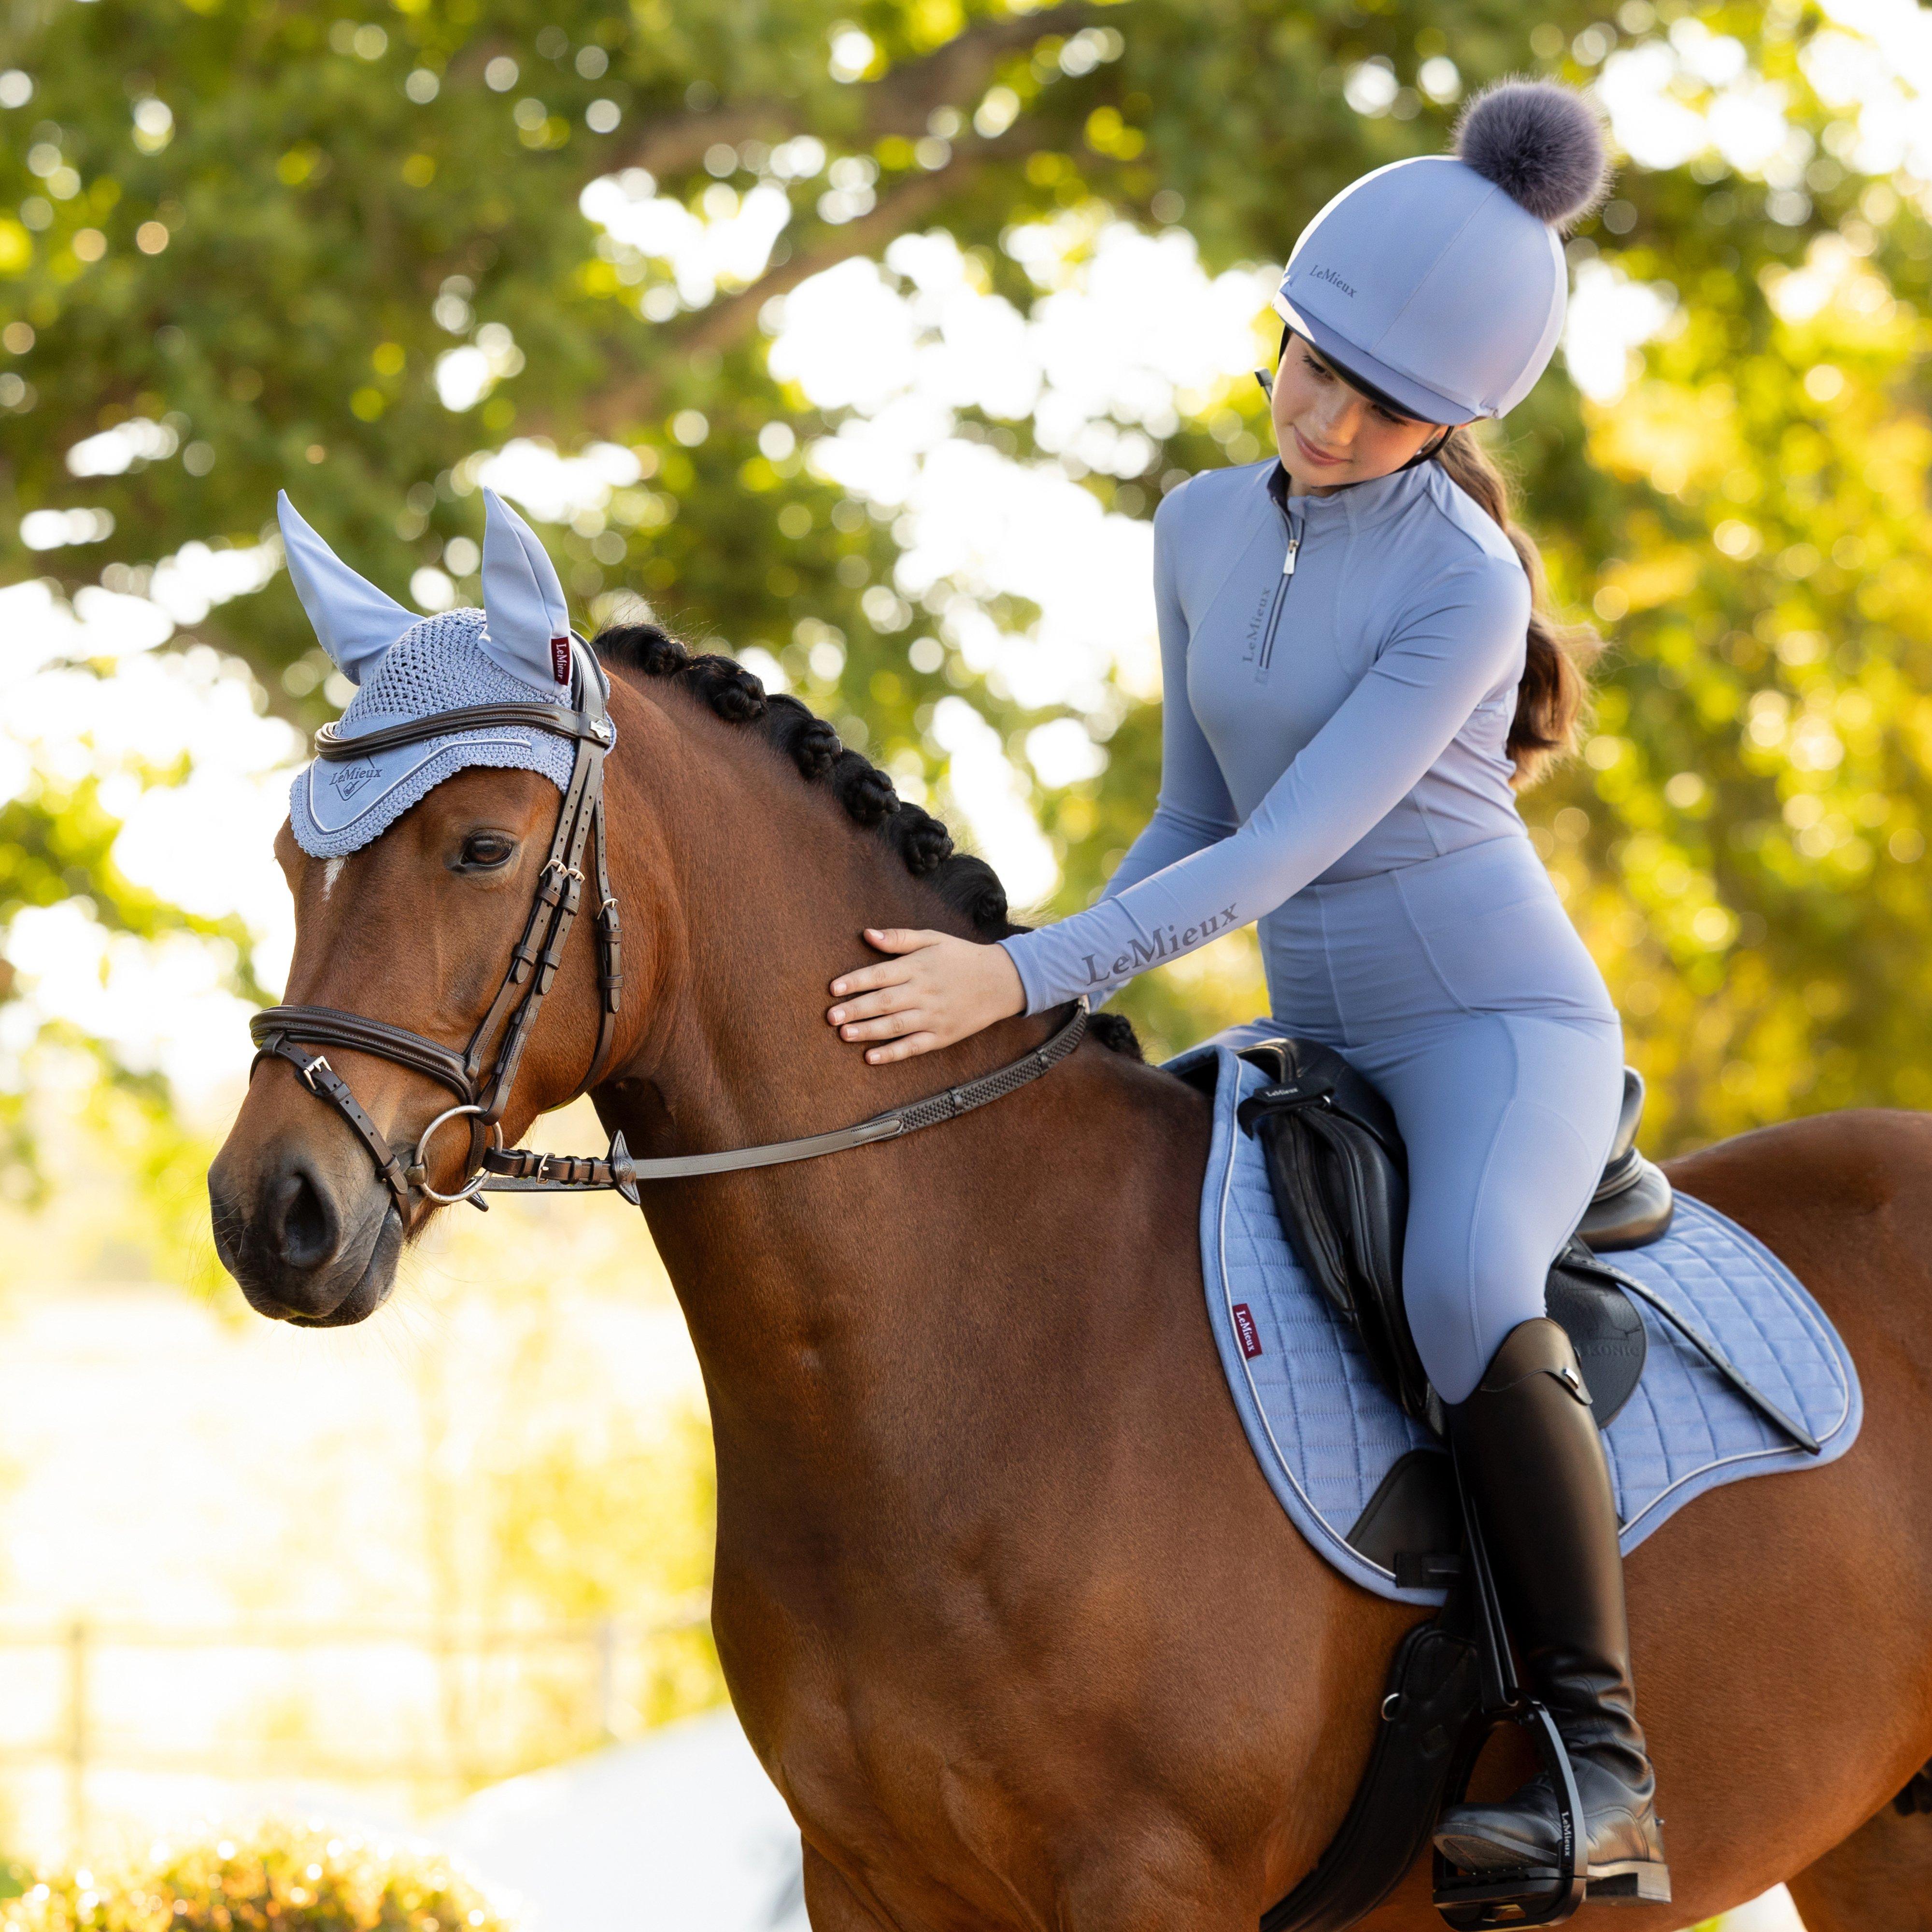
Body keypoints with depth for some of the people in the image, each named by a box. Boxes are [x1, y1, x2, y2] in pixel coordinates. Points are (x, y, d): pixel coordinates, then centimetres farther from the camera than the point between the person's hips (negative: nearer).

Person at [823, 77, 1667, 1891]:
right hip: (1315, 1040, 8)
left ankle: (1603, 1757, -32)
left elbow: (1280, 856, -24)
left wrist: (1022, 977, -29)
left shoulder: (1465, 586, -18)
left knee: (1461, 1288, -37)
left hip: (1500, 1023, -8)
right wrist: (1043, 995, 4)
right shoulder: (1207, 529, 5)